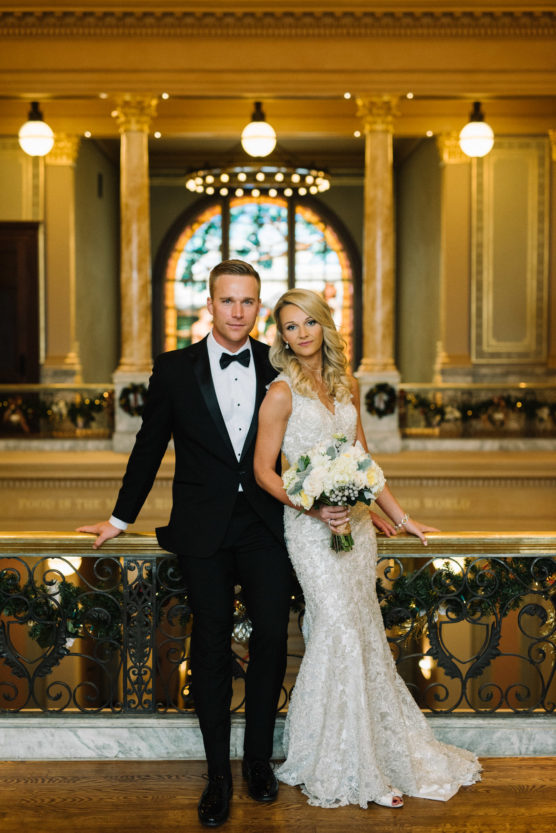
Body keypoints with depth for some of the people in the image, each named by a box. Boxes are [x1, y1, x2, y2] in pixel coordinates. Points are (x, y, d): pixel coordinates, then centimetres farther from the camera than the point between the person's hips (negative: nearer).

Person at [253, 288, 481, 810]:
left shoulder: (346, 386, 11)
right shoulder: (282, 393, -7)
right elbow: (263, 471, -7)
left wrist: (401, 517, 15)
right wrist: (315, 509, -19)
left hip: (355, 521, 6)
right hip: (310, 526, -5)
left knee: (363, 633, 7)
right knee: (341, 632, -8)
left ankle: (373, 757, 21)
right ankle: (336, 769, 8)